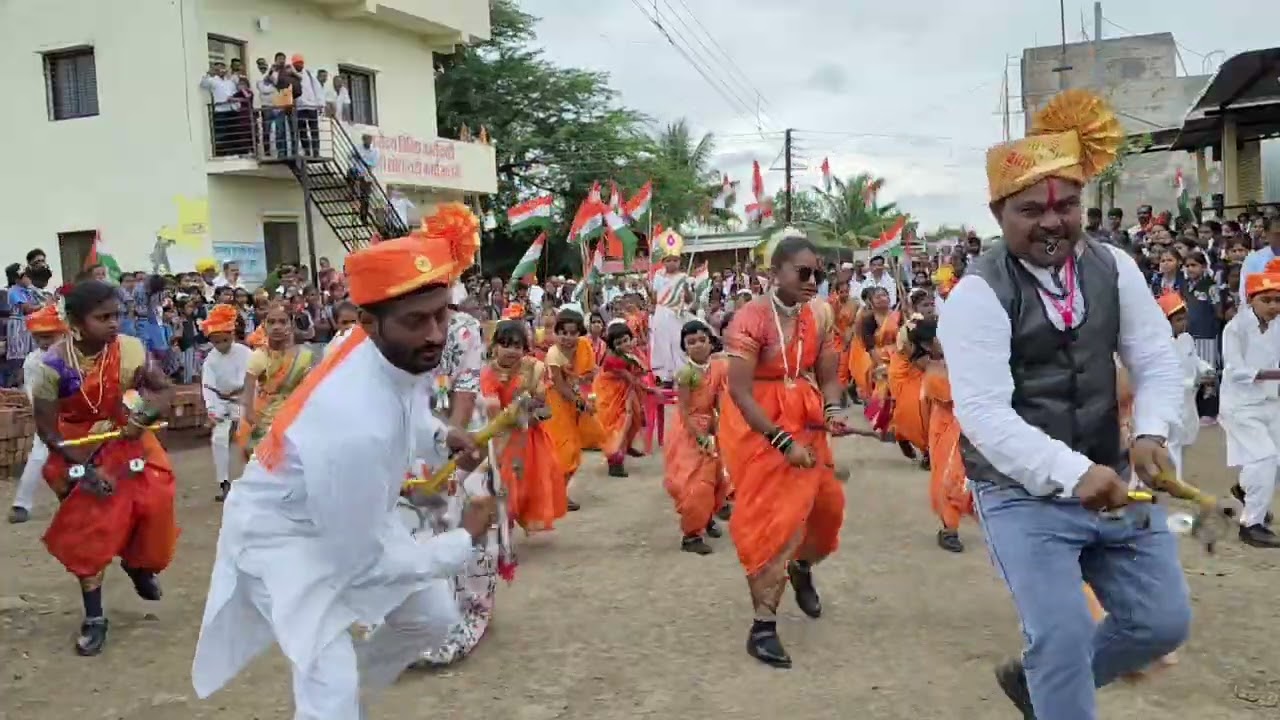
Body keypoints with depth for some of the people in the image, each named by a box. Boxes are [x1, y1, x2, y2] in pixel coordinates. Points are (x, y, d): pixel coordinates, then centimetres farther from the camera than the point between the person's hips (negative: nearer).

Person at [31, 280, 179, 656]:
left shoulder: (131, 350, -18)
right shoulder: (53, 365, -21)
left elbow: (163, 389, -4)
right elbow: (47, 429, -14)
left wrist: (144, 417, -24)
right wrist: (85, 468, -19)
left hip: (127, 442, 2)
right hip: (79, 452, -2)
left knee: (155, 503, -6)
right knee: (87, 531, 1)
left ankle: (137, 564, 30)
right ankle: (94, 618, 15)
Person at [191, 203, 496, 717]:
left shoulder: (403, 353, -18)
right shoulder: (354, 426, -41)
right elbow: (364, 561, -27)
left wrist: (439, 437, -10)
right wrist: (465, 540, -16)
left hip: (352, 518, 8)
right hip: (282, 536, -8)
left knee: (432, 617, 16)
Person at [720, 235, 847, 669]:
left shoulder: (819, 317, -2)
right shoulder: (752, 319, -21)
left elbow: (828, 377, 4)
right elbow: (739, 392, -25)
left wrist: (832, 410, -17)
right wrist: (784, 442, -28)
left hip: (805, 423, 6)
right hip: (758, 426, -6)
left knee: (826, 502, 15)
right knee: (771, 518, -5)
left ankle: (801, 569, 47)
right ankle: (763, 626, 6)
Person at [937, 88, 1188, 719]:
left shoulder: (1114, 268, 0)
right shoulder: (977, 294, -19)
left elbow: (1157, 362, 1)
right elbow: (983, 414, -27)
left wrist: (1150, 436, -19)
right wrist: (1073, 473, -39)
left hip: (1109, 478, 6)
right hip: (1021, 493, -6)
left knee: (1163, 622, 13)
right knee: (1062, 637, -11)